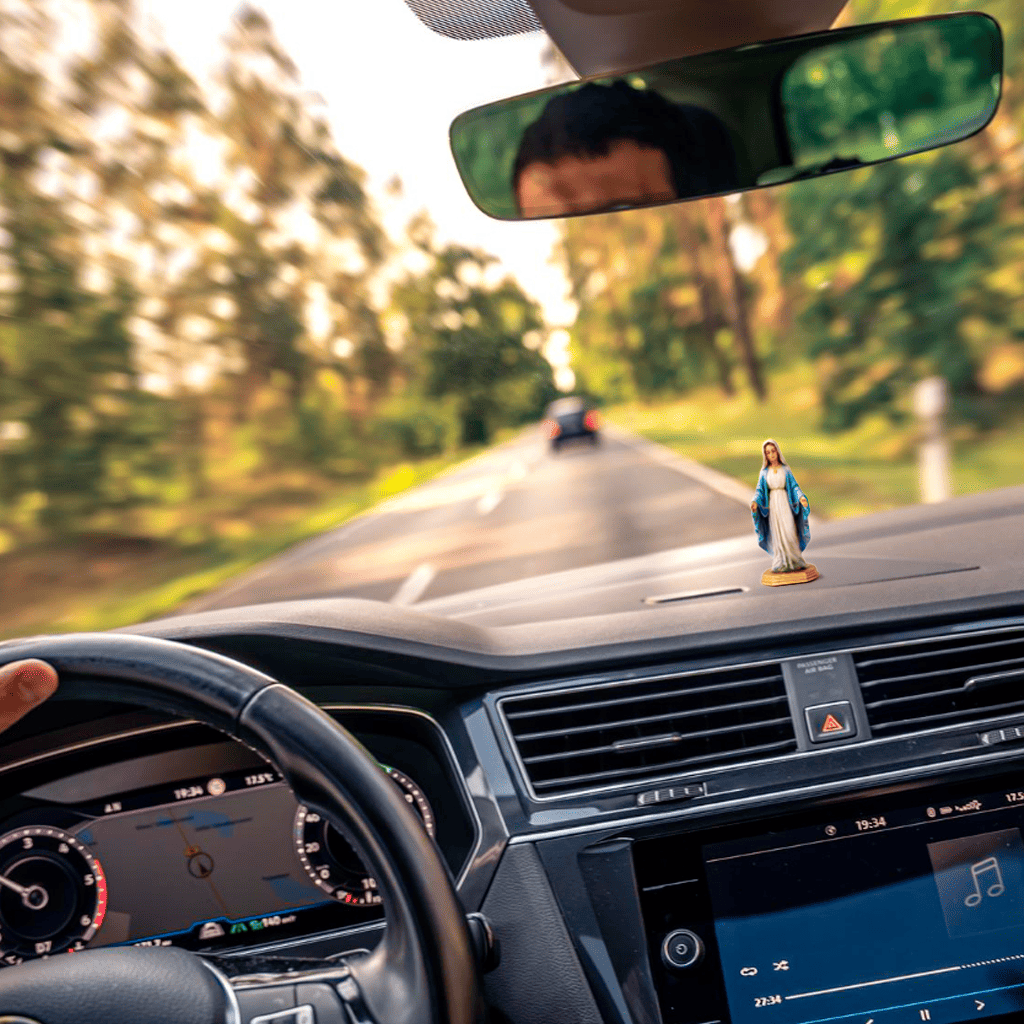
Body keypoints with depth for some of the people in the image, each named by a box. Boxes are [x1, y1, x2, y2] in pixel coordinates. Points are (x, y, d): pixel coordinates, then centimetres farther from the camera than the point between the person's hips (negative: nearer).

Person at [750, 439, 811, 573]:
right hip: (772, 505, 1)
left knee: (789, 532, -11)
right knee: (777, 535, 1)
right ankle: (781, 563, 8)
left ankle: (794, 561, 0)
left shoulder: (785, 469, 4)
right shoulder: (764, 472, 7)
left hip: (785, 504, -1)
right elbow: (760, 490, 4)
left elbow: (794, 486, 1)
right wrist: (755, 502, -14)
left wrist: (801, 497, -17)